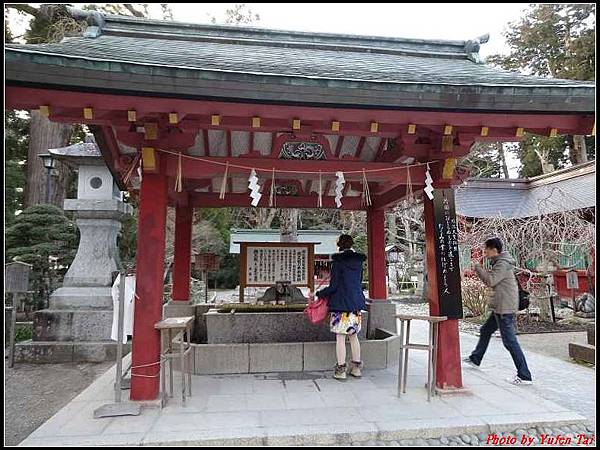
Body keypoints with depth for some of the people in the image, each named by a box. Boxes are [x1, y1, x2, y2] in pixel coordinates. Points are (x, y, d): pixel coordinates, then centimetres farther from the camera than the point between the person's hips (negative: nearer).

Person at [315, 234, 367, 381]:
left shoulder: (338, 262, -11)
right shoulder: (359, 261, 7)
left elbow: (333, 287, -13)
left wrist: (319, 293, 1)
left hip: (341, 304, -6)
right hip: (356, 304, 6)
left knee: (340, 338, 2)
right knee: (354, 336, 15)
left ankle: (341, 370, 7)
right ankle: (356, 367, 22)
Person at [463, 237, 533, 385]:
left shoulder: (503, 264, -18)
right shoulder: (499, 262, 14)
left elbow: (490, 281, -25)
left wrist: (478, 268, -14)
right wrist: (480, 270, 5)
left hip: (505, 308, -11)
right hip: (500, 307, 11)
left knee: (509, 341, -7)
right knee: (485, 331, 22)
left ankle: (524, 376, 0)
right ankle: (475, 359, 38)